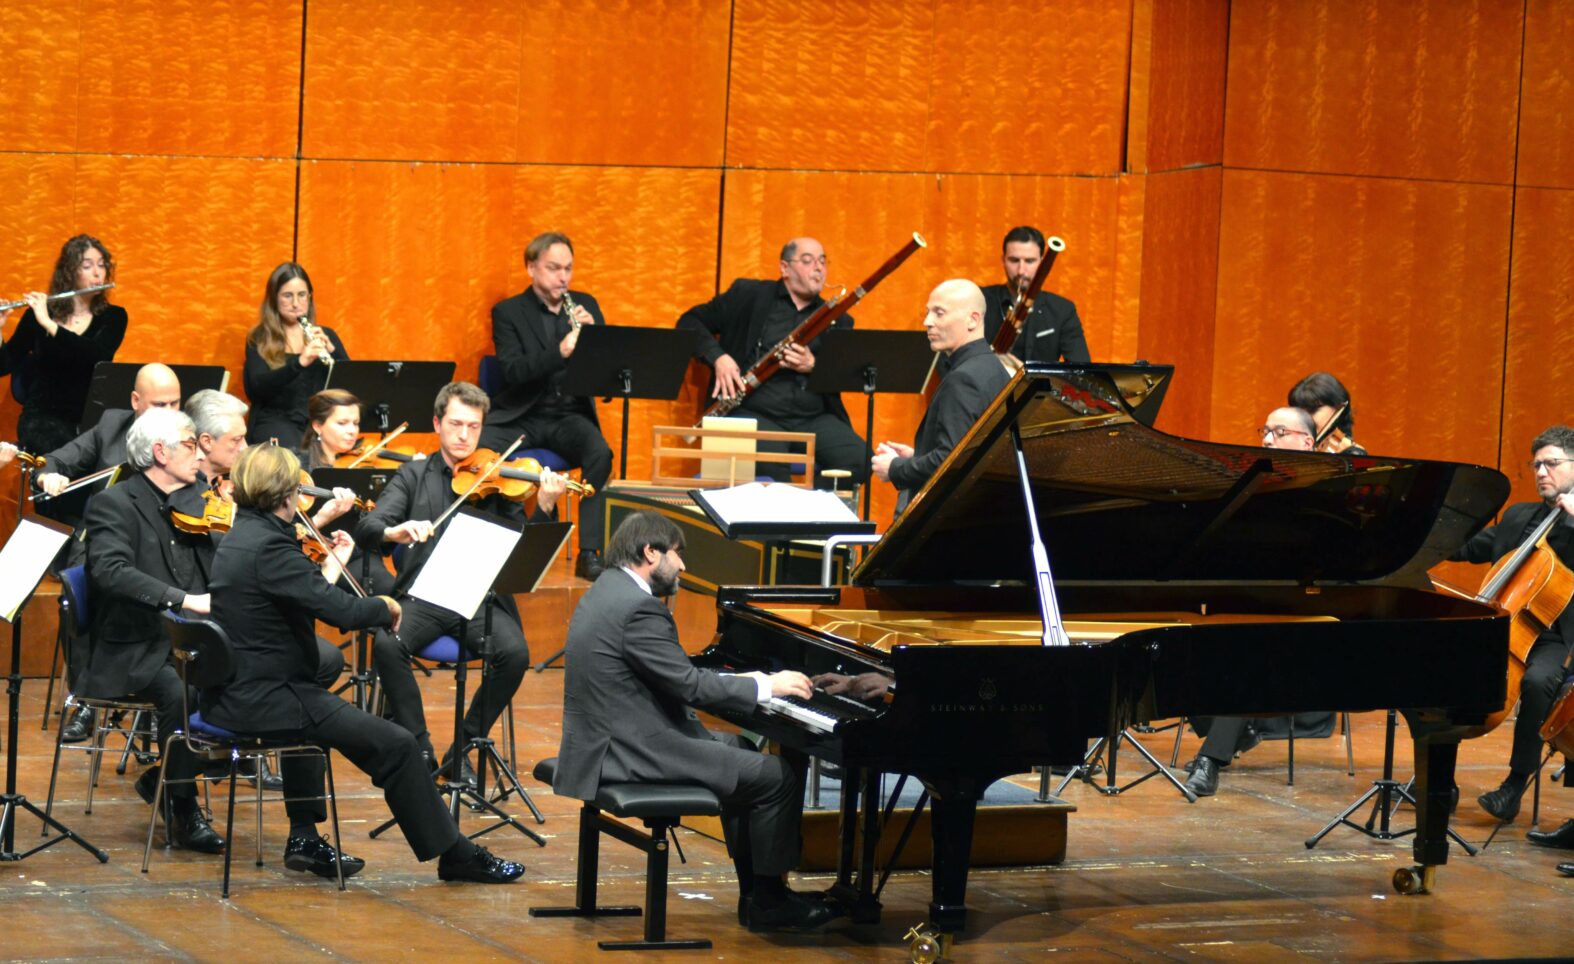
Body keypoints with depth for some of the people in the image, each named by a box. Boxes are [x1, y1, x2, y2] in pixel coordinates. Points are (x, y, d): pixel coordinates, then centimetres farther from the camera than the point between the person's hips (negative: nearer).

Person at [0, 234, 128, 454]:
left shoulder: (113, 317, 4)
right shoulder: (39, 314, 4)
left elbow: (98, 356, -16)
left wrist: (49, 324, -22)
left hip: (91, 418, 1)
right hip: (43, 417, -1)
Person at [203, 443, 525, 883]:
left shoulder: (239, 538, 9)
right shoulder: (268, 546, -21)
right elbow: (341, 610, -26)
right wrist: (384, 607, -7)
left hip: (232, 694, 11)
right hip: (264, 700, -11)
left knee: (311, 703, 41)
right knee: (395, 745, -9)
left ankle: (304, 840, 39)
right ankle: (456, 855, -1)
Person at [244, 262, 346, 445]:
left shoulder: (326, 335, 15)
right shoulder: (260, 339, 7)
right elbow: (255, 389, -10)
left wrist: (331, 350, -13)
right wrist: (299, 363, -24)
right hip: (276, 420, -2)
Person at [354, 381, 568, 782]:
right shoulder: (414, 476, 10)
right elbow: (365, 529, -3)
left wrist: (544, 508, -18)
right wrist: (394, 532, -27)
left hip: (482, 598, 0)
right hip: (424, 596, 0)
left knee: (515, 653, -29)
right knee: (386, 644, -30)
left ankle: (463, 748, -9)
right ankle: (419, 746, -12)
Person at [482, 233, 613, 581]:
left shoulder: (585, 305, 11)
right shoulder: (508, 312, 1)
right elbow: (513, 371, -15)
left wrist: (592, 330, -14)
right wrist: (560, 352, -31)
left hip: (570, 414, 2)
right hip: (521, 415, -2)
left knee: (600, 453, -30)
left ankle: (589, 553, -24)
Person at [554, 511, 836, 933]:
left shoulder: (608, 591, 14)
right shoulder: (640, 608, -20)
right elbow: (689, 685, -21)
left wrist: (748, 681, 13)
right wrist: (765, 685, -11)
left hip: (611, 741, 11)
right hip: (632, 753, -11)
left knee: (740, 750, 25)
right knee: (778, 776, -7)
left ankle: (755, 893, 24)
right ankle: (769, 899, 5)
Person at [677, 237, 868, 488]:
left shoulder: (837, 320, 16)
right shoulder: (748, 295, 9)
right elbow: (690, 322, 10)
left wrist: (813, 366, -11)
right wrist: (717, 357, -9)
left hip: (815, 417, 3)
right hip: (755, 412, -3)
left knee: (859, 460, -26)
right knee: (772, 466, -38)